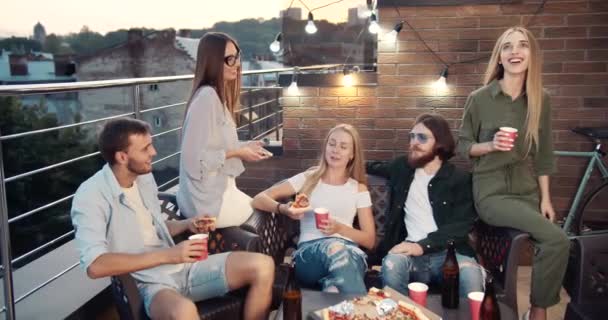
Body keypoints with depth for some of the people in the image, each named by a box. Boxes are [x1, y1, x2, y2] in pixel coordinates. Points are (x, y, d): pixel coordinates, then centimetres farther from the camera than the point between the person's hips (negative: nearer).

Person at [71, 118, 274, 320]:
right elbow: (95, 266, -27)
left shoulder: (145, 178, 8)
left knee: (263, 266, -8)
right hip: (148, 284, -7)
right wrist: (167, 255, -27)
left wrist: (188, 225, 2)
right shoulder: (91, 196, -15)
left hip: (180, 268, 7)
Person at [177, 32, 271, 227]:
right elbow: (195, 157, -24)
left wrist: (243, 147, -1)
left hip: (218, 190, 9)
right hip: (208, 201, -9)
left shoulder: (218, 95, 10)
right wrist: (236, 153, -17)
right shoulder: (207, 96, -21)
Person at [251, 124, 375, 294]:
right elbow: (258, 200, 8)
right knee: (335, 248, -39)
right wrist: (284, 209, -15)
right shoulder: (307, 178, 16)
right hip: (309, 251, 0)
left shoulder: (359, 189, 18)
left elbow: (369, 240, 13)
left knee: (340, 251, -40)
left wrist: (339, 228, -7)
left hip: (348, 249, 1)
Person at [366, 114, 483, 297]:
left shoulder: (460, 179, 6)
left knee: (471, 275, -36)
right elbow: (375, 168, 39)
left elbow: (461, 225, -5)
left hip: (448, 251, -1)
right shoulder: (401, 167, 16)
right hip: (410, 250, 2)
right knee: (391, 266, -34)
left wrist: (422, 246, -16)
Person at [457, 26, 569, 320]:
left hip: (527, 190, 5)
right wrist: (490, 145, -19)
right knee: (557, 240, -21)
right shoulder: (479, 98, -6)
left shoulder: (540, 100, 4)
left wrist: (546, 199, 5)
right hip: (491, 192, -5)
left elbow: (542, 154, 8)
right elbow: (463, 145, 0)